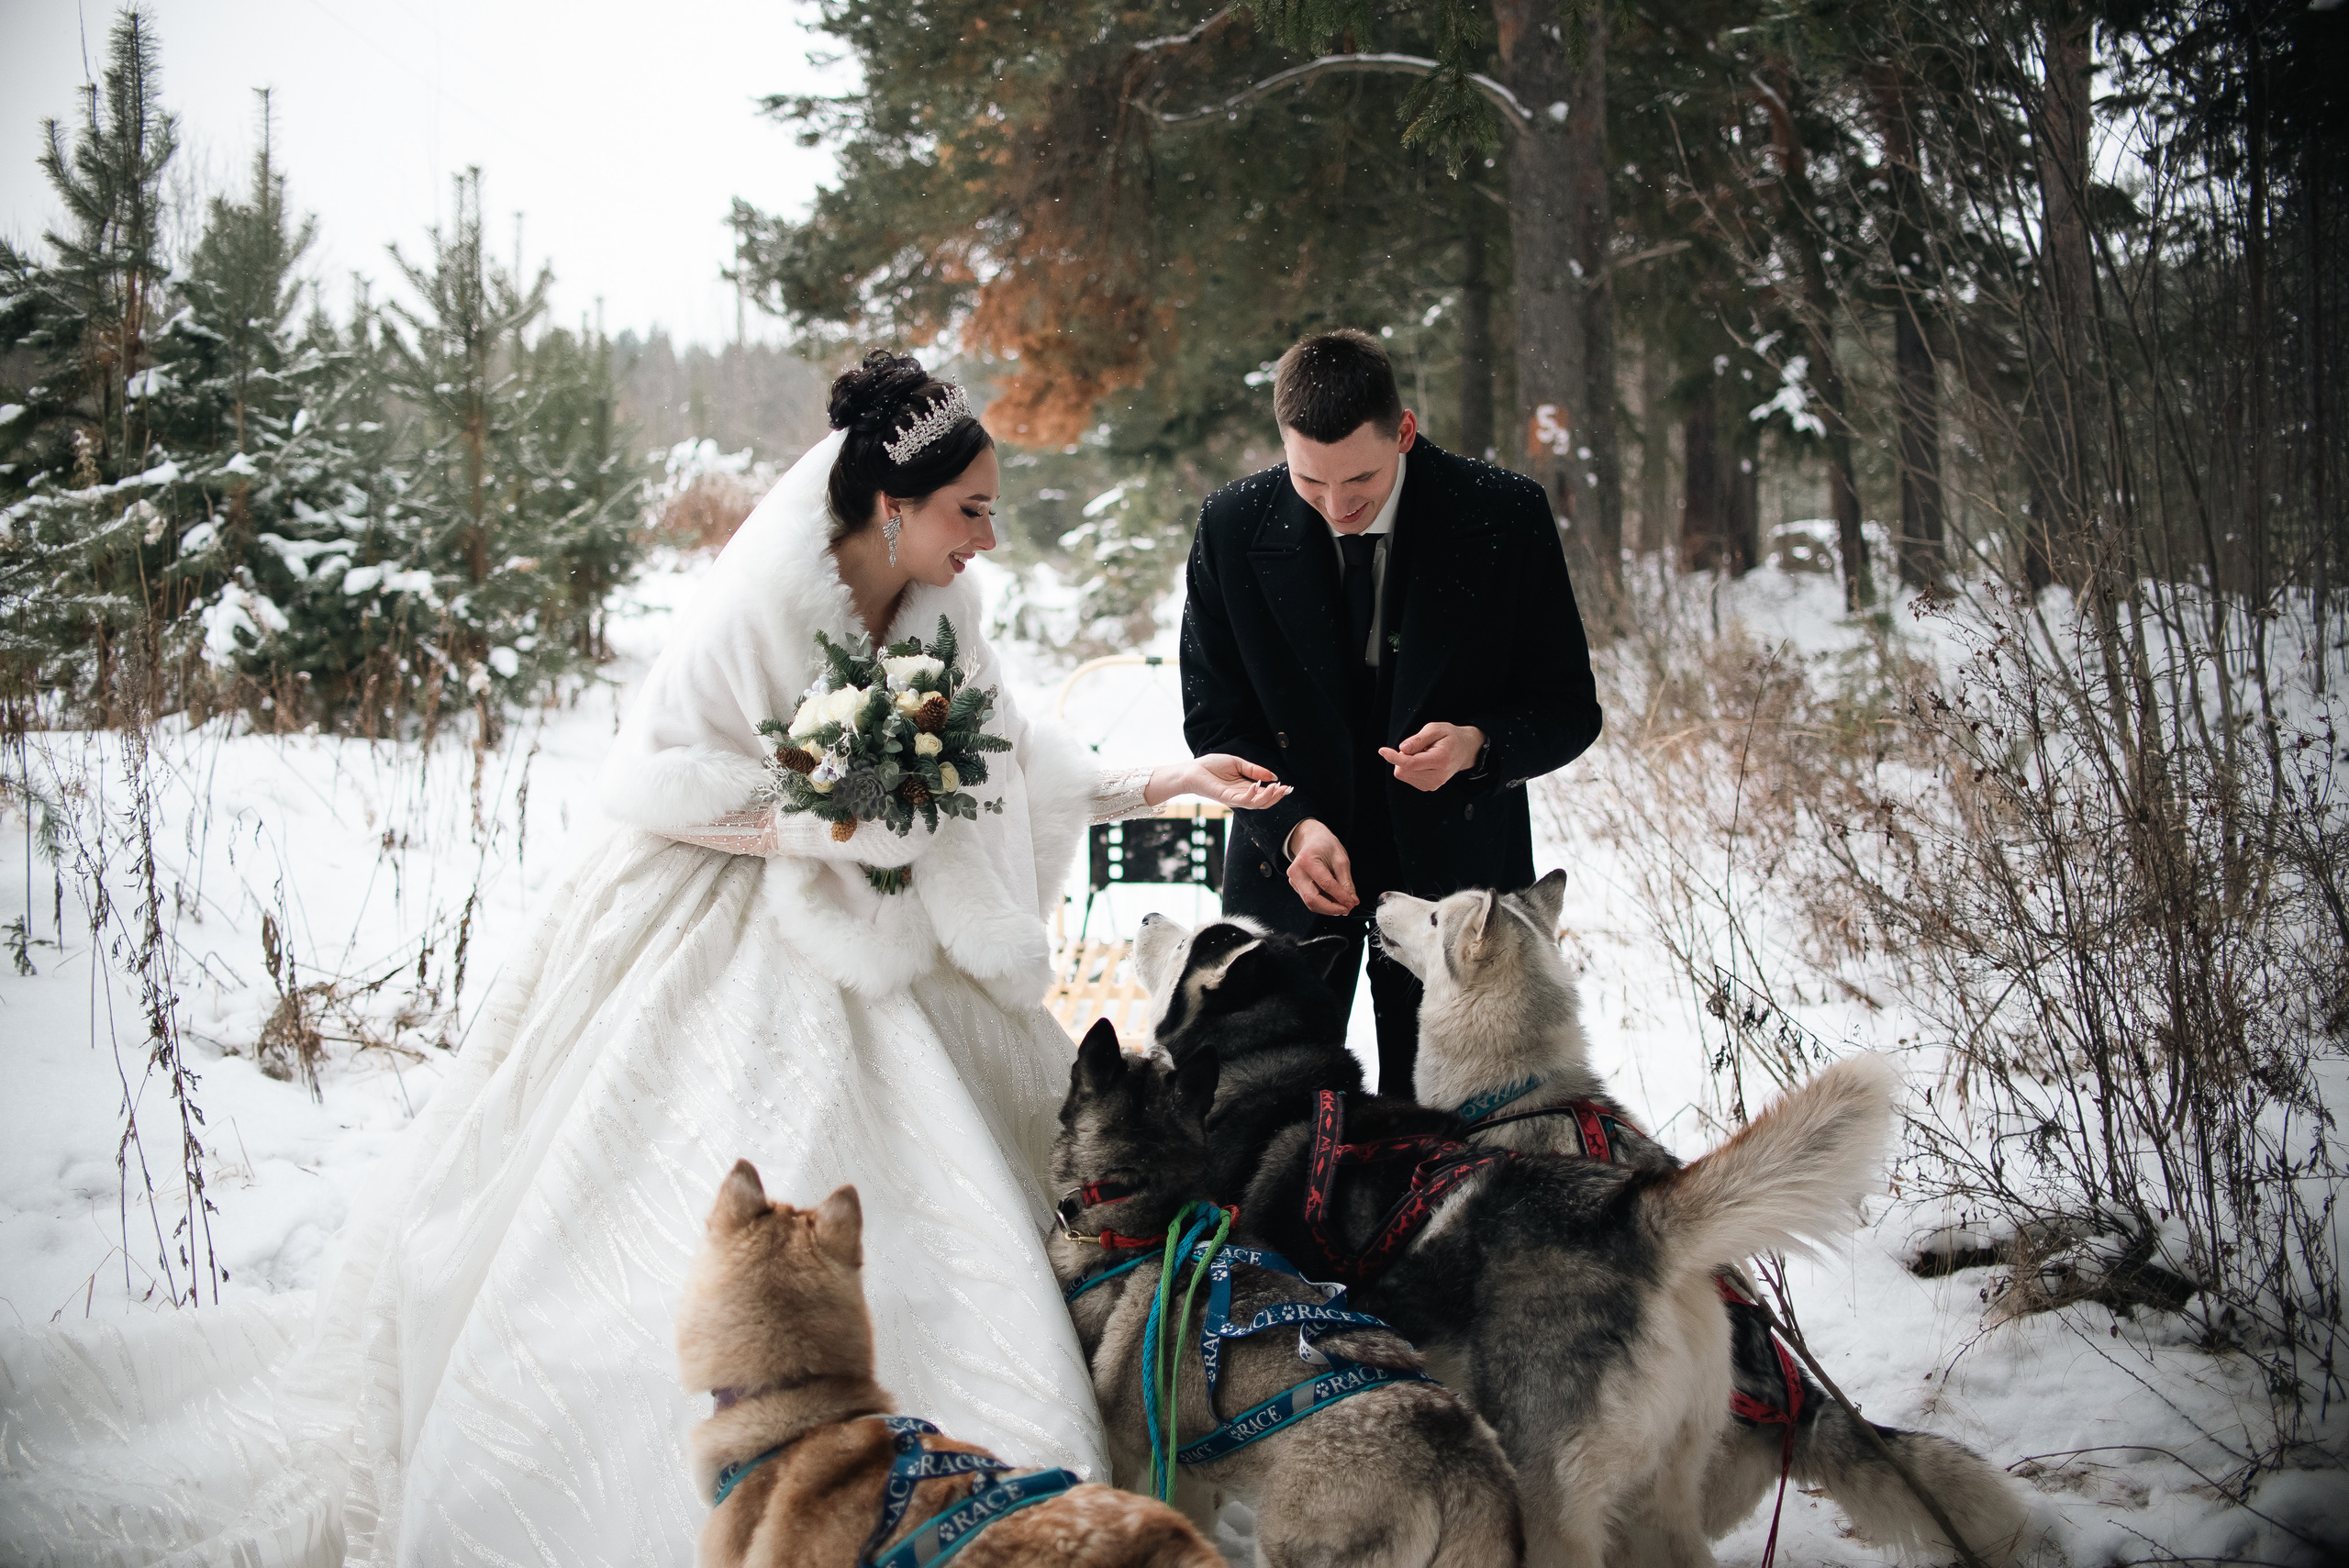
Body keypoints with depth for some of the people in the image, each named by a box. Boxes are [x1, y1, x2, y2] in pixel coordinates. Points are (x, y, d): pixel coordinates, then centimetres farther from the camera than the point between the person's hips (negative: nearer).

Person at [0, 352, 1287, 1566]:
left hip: (858, 945, 7)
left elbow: (1008, 762, 11)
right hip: (721, 953, -7)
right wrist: (808, 828, -21)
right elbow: (652, 774, -16)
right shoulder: (768, 601, -19)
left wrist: (1164, 783, 5)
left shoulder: (937, 610, 3)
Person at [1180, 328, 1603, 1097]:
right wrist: (1293, 825, -17)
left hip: (1453, 860, -1)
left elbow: (1569, 708, -3)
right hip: (1290, 860, 1)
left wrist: (1478, 745, -25)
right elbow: (1214, 715, 0)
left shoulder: (1505, 516, -11)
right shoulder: (1234, 526, -9)